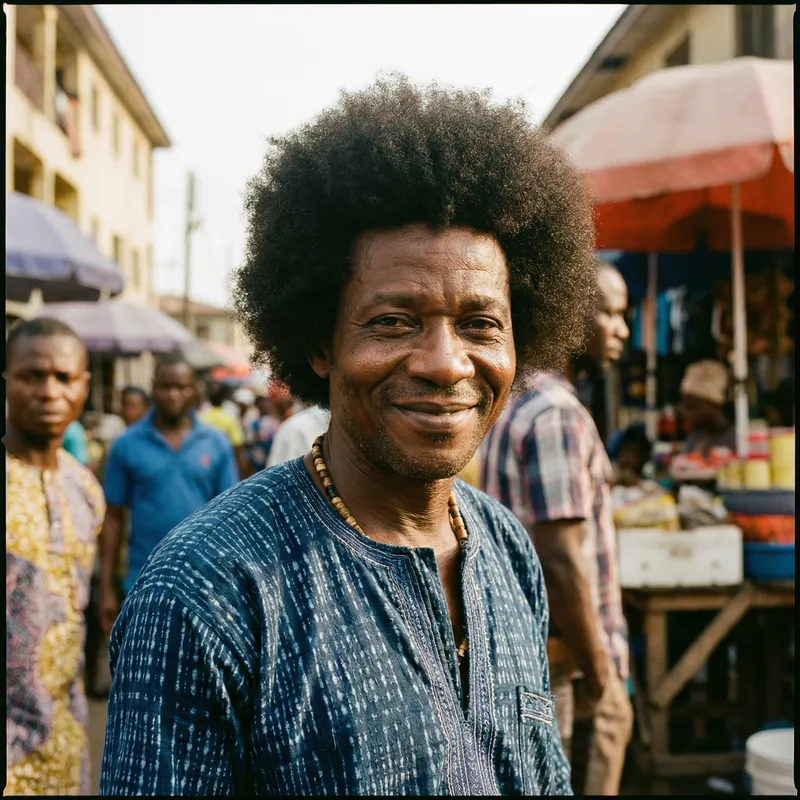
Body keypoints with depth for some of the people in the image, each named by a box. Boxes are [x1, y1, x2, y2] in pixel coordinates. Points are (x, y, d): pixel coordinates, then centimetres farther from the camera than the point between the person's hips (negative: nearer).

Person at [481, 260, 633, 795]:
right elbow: (563, 564, -24)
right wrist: (598, 674, -16)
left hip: (529, 650, 9)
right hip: (563, 665, -9)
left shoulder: (519, 404, 11)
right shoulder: (558, 415, -20)